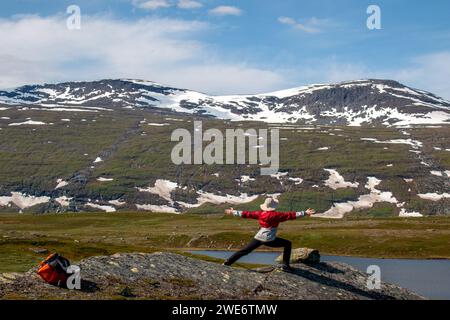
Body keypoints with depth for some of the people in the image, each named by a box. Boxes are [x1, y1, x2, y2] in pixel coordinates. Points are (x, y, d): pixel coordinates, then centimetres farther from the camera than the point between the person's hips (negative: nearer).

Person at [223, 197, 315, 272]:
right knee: (288, 244, 10)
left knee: (245, 251, 15)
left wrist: (233, 212, 18)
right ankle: (285, 265, 7)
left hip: (258, 238, 5)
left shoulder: (260, 214, 1)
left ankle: (228, 262, 14)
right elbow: (291, 215, -13)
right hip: (269, 239, -4)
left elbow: (247, 214, 8)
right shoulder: (277, 215, -12)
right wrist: (305, 213, -10)